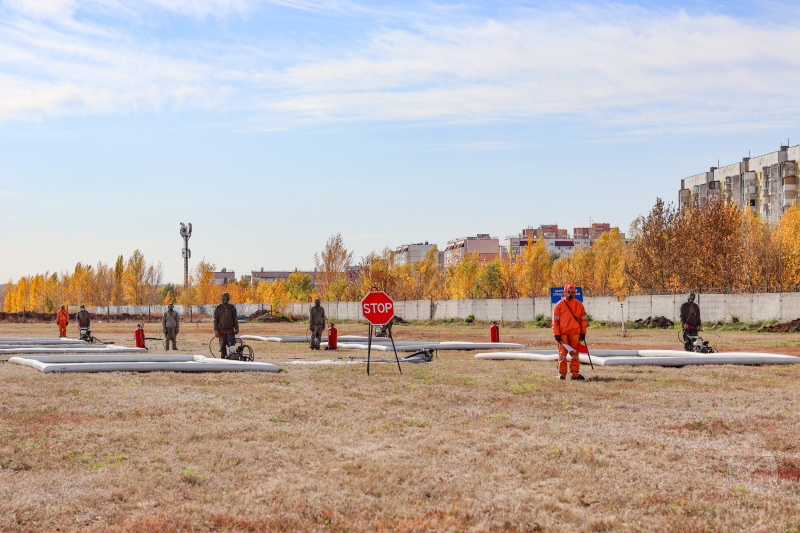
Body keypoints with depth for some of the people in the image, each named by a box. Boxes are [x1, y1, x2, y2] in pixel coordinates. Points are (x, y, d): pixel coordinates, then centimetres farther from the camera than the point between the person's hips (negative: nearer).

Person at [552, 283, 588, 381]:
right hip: (563, 333, -2)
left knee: (575, 354, 5)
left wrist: (583, 332, 6)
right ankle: (562, 373, 6)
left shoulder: (579, 305, 10)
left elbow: (584, 319, 13)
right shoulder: (559, 305, 4)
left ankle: (575, 373, 10)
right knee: (562, 353, -1)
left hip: (575, 333, 2)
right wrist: (556, 334, -4)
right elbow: (555, 320, 3)